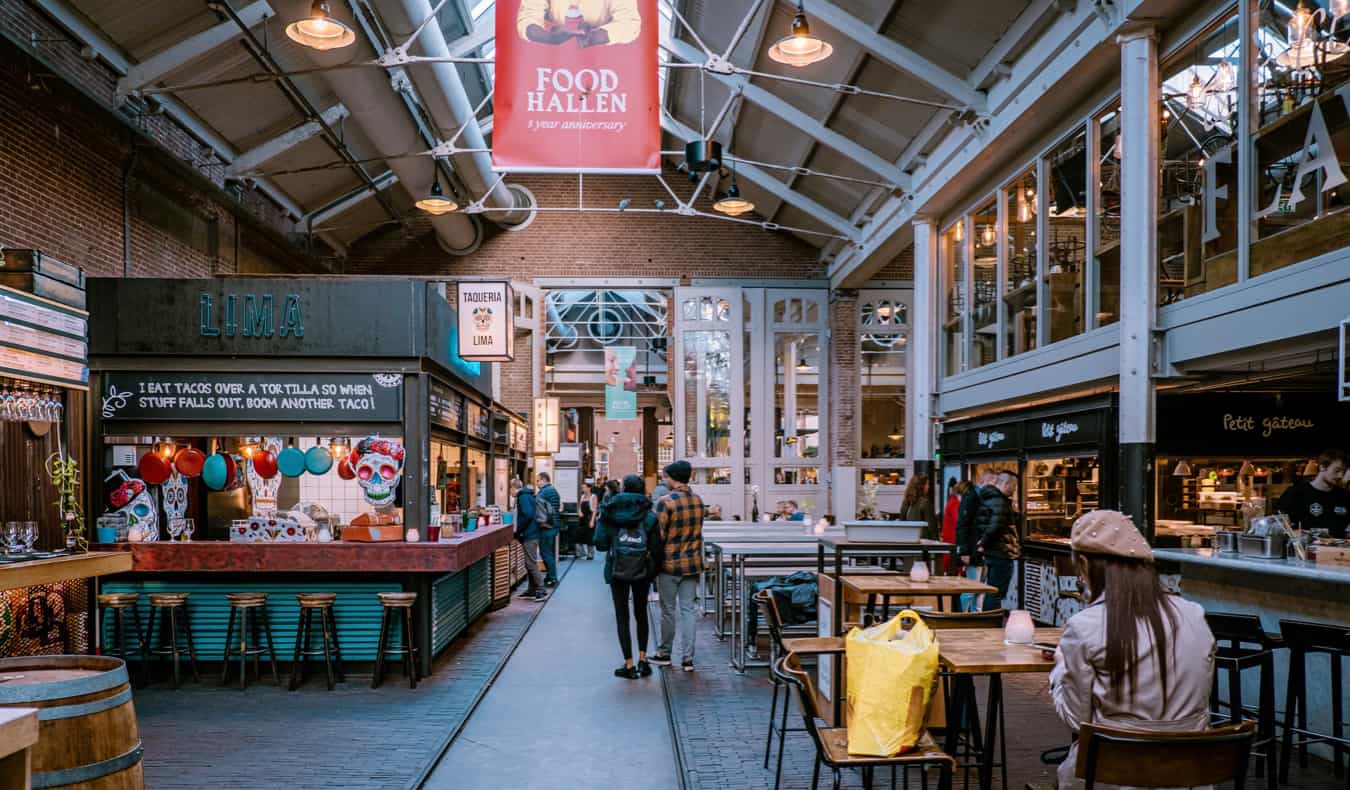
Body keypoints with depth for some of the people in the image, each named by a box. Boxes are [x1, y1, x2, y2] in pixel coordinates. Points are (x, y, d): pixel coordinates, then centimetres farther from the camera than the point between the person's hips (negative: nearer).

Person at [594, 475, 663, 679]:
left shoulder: (610, 512, -5)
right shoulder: (649, 516, -5)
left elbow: (601, 543, -8)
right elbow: (656, 549, -7)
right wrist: (654, 570, 6)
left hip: (617, 570, -1)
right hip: (642, 571, 1)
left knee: (622, 617, 6)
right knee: (641, 613, 19)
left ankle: (629, 665, 6)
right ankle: (643, 660, 19)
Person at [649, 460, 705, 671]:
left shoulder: (666, 502, -15)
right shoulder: (698, 501, 4)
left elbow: (659, 535, -14)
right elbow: (698, 531, 10)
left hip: (669, 563, -4)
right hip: (692, 563, 5)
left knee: (668, 610, 8)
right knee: (689, 610, 6)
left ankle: (664, 653, 21)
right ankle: (687, 658, 6)